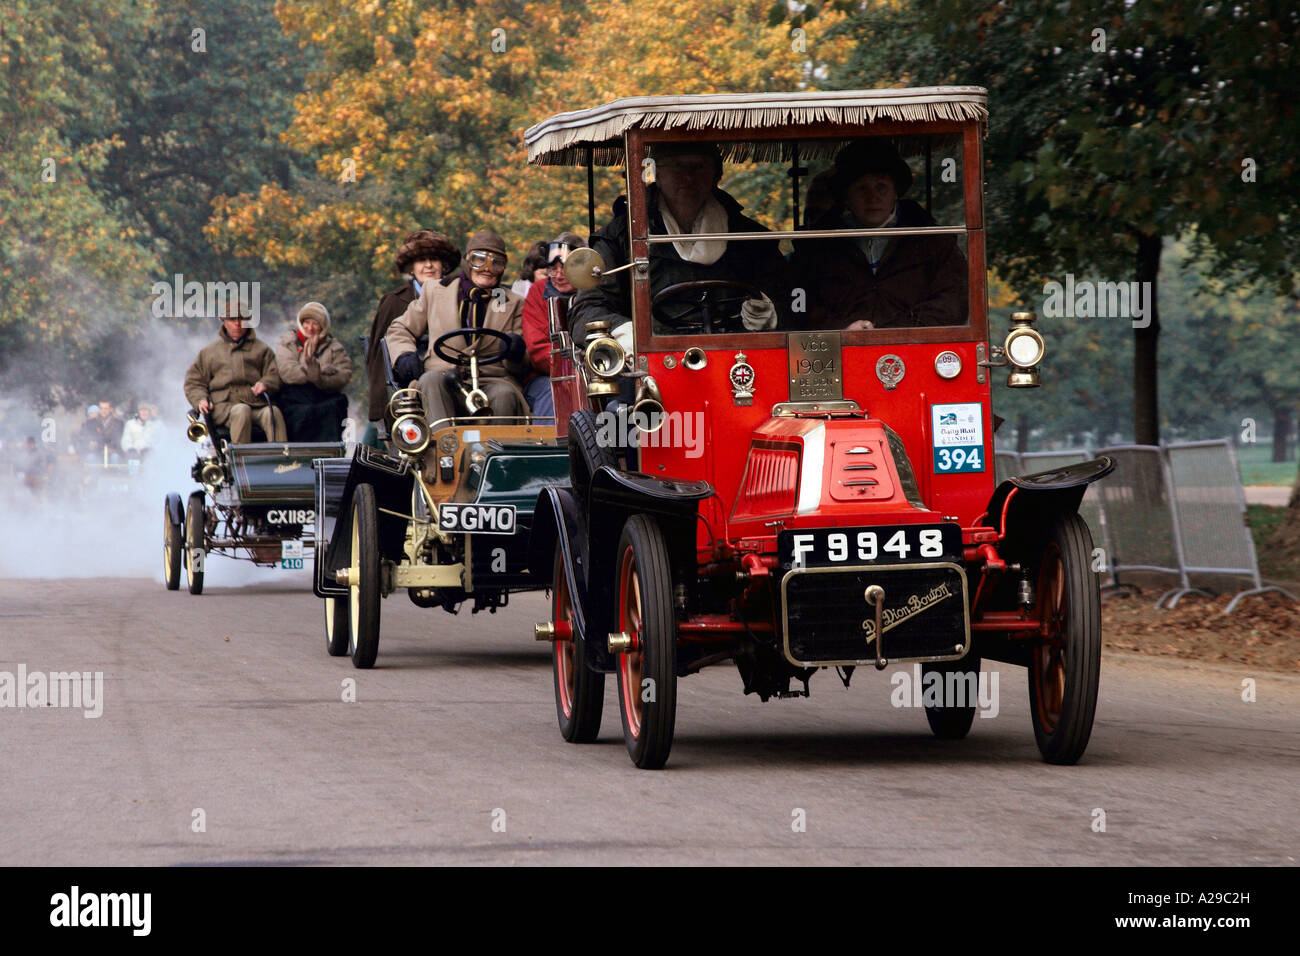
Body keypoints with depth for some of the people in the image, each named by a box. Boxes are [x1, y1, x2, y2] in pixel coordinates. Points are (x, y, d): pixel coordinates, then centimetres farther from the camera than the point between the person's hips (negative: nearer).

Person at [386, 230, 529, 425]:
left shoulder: (514, 304, 20)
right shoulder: (435, 292, 21)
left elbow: (521, 369, 16)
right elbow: (400, 330, 26)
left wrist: (516, 354, -11)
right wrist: (404, 355, 2)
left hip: (494, 381, 0)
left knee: (504, 395, -35)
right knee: (431, 379, -36)